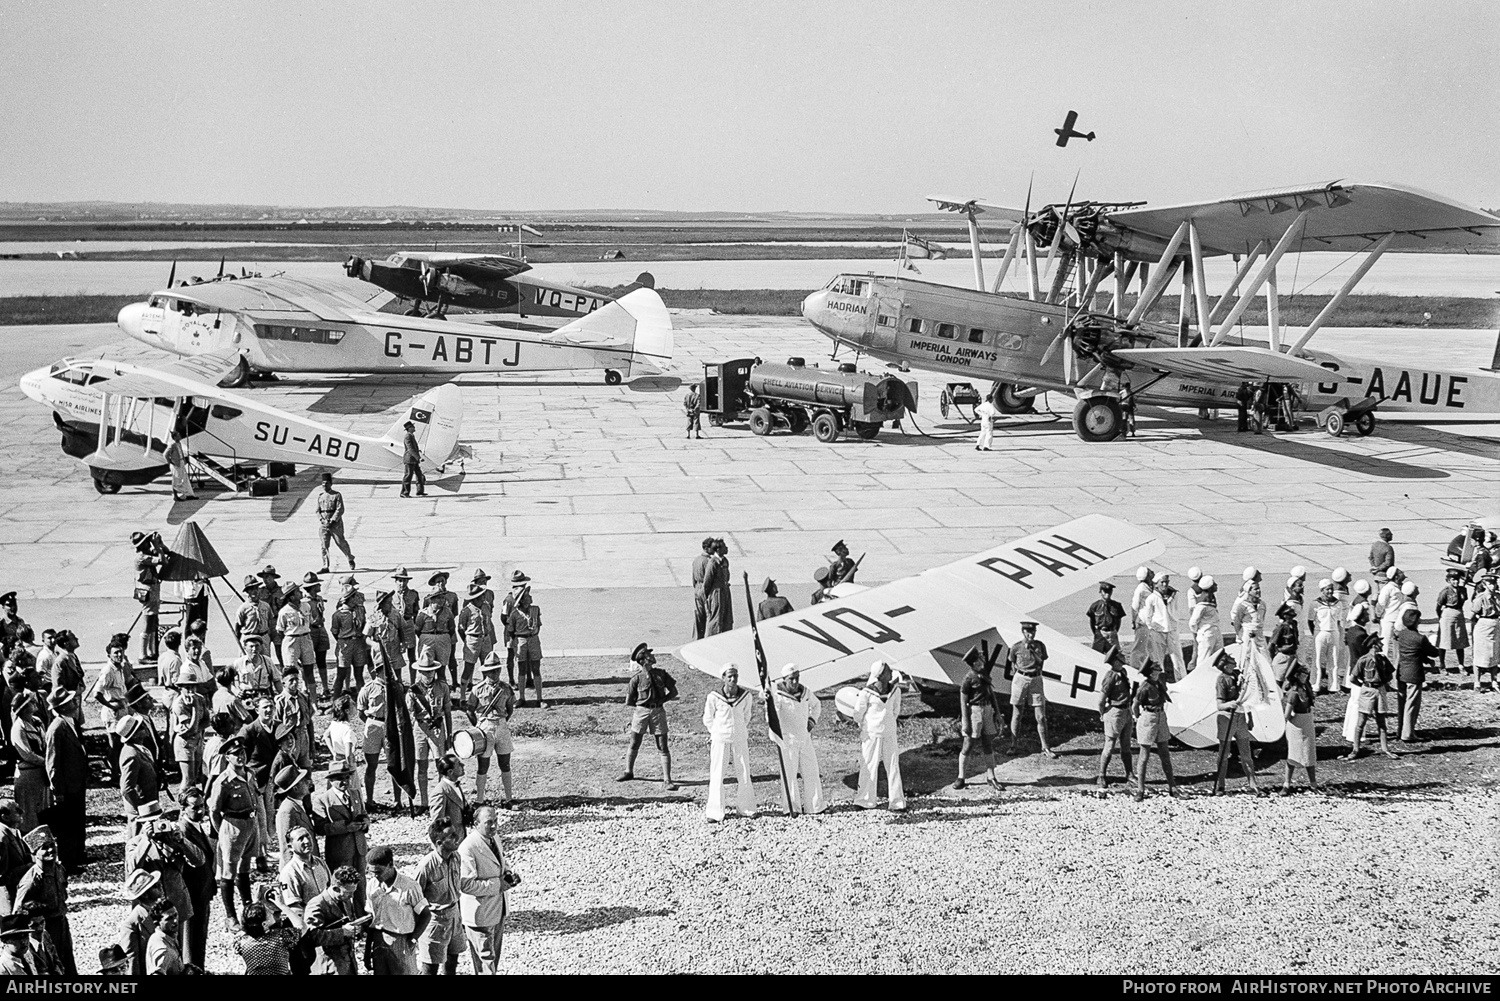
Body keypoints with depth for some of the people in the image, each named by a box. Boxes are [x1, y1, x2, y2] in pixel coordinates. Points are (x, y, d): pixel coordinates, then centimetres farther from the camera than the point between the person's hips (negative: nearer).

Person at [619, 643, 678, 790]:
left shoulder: (660, 674, 3)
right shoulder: (637, 678, -7)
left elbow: (674, 691, 10)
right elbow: (629, 701, 0)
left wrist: (661, 701, -2)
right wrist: (643, 703, 4)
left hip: (658, 711, 2)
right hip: (641, 711, -2)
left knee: (663, 748, -1)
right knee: (634, 744, 12)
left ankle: (667, 780, 0)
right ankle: (628, 772, 33)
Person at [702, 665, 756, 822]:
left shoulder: (746, 696, -2)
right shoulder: (714, 696, -9)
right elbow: (707, 719, 5)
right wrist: (716, 732, 9)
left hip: (740, 739, 2)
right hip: (720, 739, -2)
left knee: (744, 774, 6)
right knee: (717, 775, -1)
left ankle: (745, 808, 21)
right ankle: (714, 812, 5)